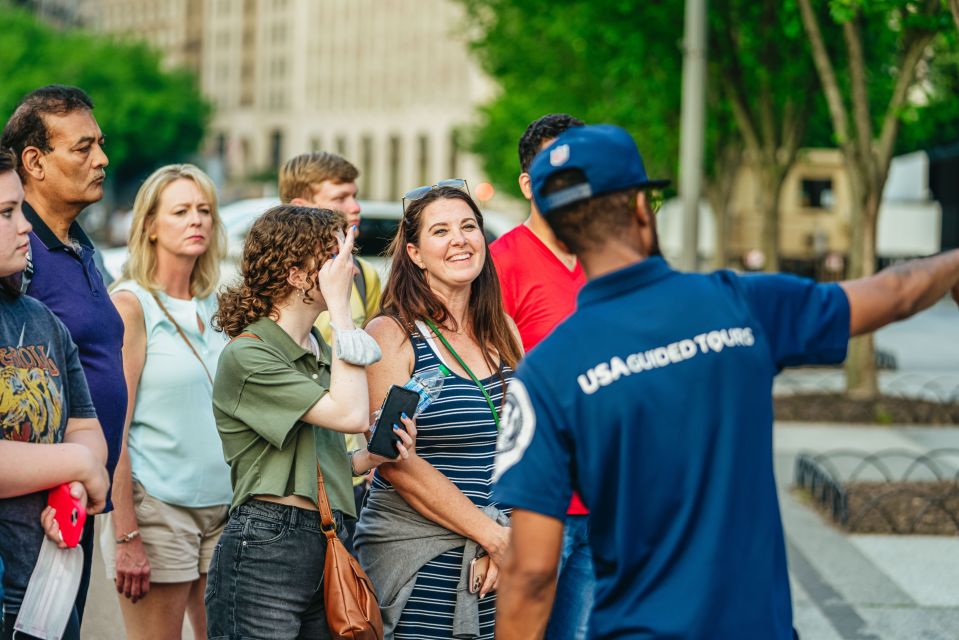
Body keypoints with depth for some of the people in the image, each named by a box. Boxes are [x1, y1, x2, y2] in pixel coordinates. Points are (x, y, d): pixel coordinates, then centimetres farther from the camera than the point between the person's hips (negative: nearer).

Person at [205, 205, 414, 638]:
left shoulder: (320, 353, 17)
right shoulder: (247, 355, -11)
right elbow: (350, 415, -19)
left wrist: (370, 458, 4)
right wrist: (340, 304, -14)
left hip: (326, 545, 8)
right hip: (263, 551, -8)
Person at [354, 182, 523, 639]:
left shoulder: (503, 331, 11)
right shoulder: (390, 335, -6)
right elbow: (398, 463, -13)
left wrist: (512, 540, -6)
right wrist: (493, 536, -15)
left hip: (503, 561, 5)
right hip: (420, 563, -5)